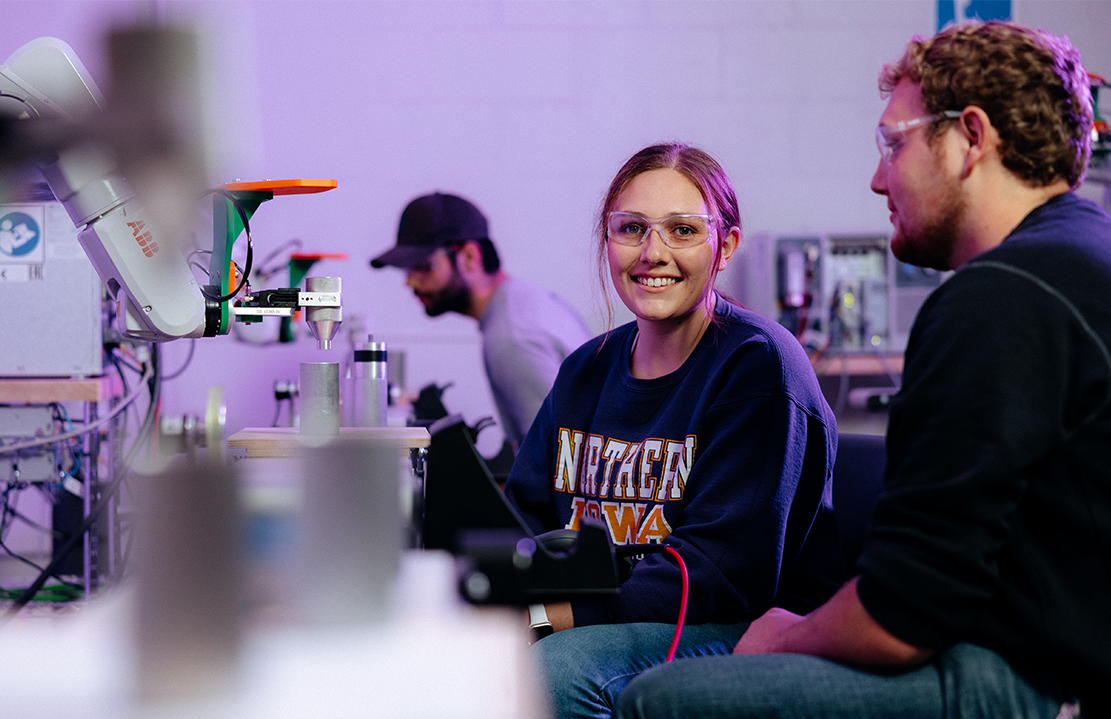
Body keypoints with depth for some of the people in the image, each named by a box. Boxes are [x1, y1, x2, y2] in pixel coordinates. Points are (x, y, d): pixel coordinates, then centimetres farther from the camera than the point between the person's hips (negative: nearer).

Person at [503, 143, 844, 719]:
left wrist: (542, 615, -27)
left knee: (558, 667, -33)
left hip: (754, 631, -6)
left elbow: (725, 569, -20)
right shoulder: (585, 373, 13)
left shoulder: (758, 364, -11)